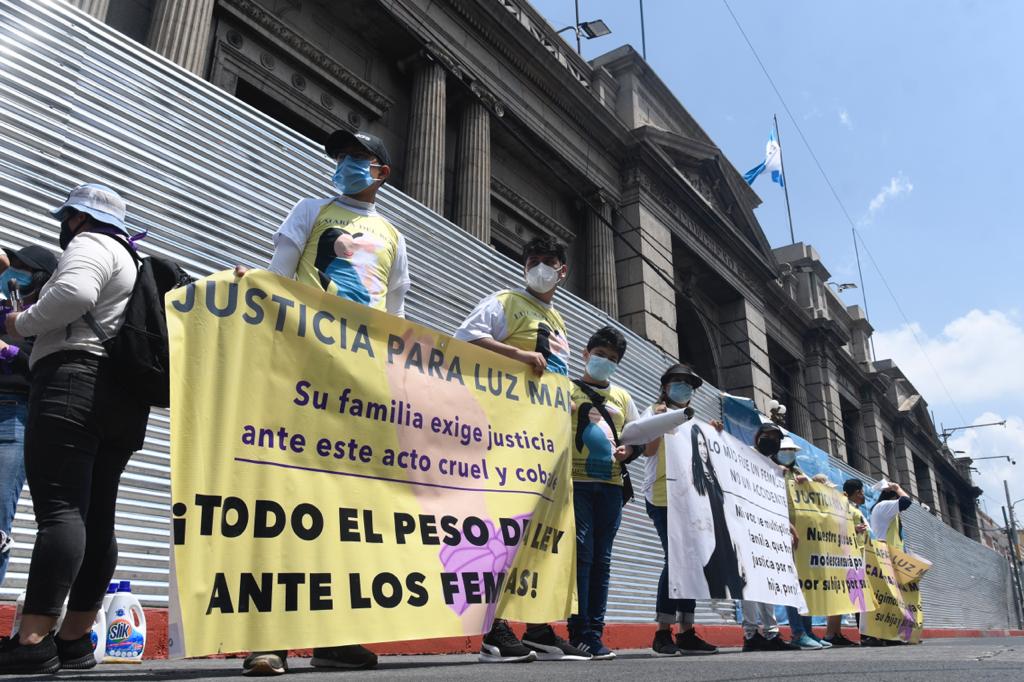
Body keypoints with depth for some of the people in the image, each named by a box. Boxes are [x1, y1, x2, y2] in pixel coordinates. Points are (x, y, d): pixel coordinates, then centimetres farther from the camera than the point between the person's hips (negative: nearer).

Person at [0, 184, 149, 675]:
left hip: (74, 380, -9)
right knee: (95, 517, 5)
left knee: (59, 508, -16)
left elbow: (74, 293, -20)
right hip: (124, 395, 9)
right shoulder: (131, 260, 30)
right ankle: (74, 641, 7)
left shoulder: (89, 245, 1)